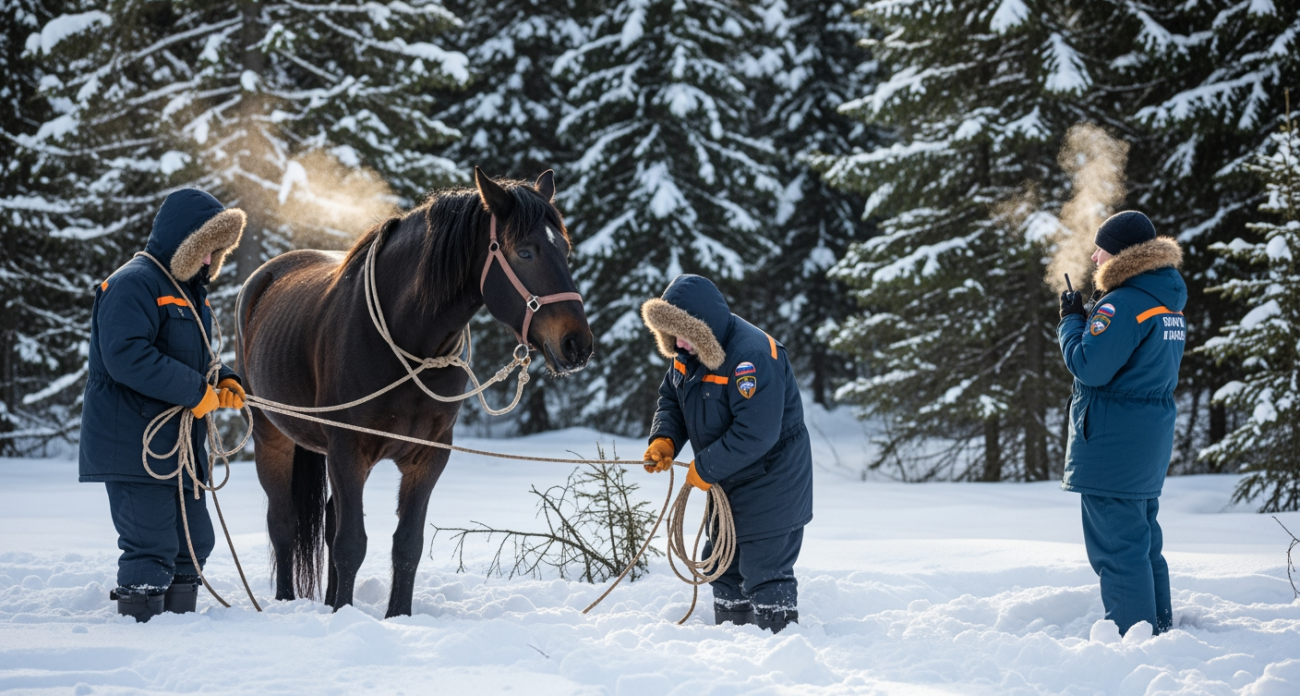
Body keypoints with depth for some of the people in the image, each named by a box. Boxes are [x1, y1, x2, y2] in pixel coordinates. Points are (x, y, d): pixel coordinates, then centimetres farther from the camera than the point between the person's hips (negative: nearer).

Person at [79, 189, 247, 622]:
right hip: (133, 444, -10)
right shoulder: (134, 285, -15)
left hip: (179, 444, 10)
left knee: (193, 543, 15)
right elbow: (127, 357, -27)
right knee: (152, 549, -11)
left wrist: (224, 381, 7)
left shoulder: (189, 290, 18)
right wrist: (196, 391, -23)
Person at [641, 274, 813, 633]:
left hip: (770, 486, -10)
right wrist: (664, 439, -8)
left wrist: (705, 469, -23)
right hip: (728, 483, 10)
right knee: (724, 565, 18)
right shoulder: (689, 351, 0)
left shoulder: (752, 356, -29)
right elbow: (671, 398, 13)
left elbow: (755, 435, -33)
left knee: (764, 571, -8)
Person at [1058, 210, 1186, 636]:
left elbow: (1088, 366, -19)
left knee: (1115, 544, -6)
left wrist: (1071, 321, -5)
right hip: (1150, 441, 10)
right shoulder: (1169, 303, 13)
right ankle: (1159, 627, 22)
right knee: (1144, 539, 17)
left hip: (1112, 442, -10)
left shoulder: (1122, 305, -18)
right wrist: (1088, 322, 14)